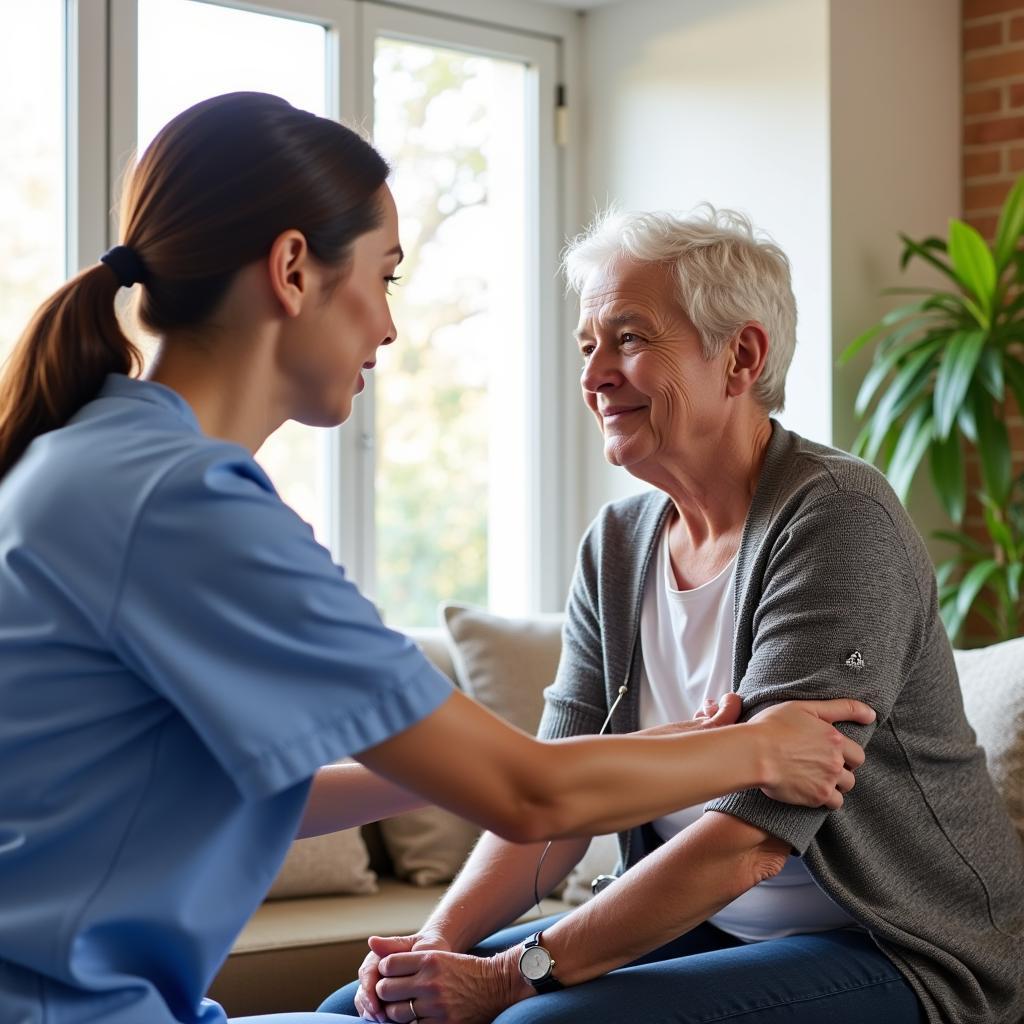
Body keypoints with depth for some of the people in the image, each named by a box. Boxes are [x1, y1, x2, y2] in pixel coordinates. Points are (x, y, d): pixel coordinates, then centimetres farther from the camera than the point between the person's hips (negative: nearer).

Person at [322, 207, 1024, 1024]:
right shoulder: (617, 544, 4)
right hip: (706, 925, 6)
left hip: (899, 954, -6)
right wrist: (442, 938, -15)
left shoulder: (836, 520, -18)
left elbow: (753, 833, -24)